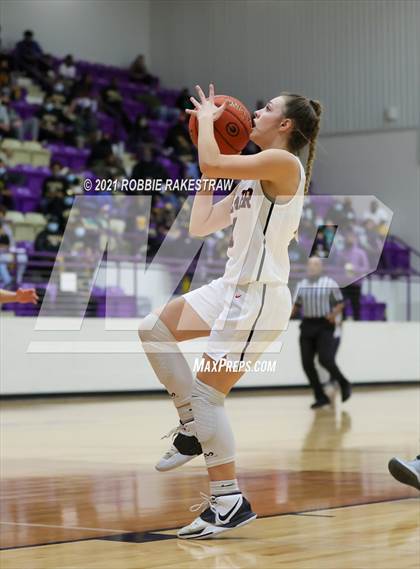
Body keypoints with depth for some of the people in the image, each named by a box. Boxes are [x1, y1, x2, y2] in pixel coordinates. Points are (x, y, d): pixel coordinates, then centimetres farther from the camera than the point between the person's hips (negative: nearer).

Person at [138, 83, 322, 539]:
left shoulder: (283, 163, -11)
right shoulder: (251, 179, 18)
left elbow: (211, 164, -23)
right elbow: (200, 225, 17)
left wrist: (207, 119, -3)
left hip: (259, 296, -10)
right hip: (233, 287, 10)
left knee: (207, 393, -9)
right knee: (153, 331, 10)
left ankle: (230, 502, -3)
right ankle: (194, 427, 14)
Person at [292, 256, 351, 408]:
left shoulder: (330, 284, 1)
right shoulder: (301, 285, 13)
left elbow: (340, 304, 5)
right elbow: (297, 305, 19)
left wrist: (334, 314, -14)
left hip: (324, 325, -5)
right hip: (307, 325, 5)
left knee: (325, 360, -17)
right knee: (307, 363, -4)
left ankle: (344, 384, 10)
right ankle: (321, 397, 6)